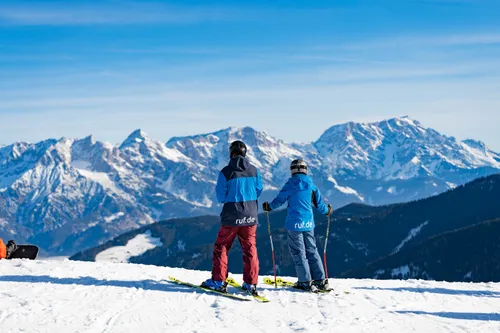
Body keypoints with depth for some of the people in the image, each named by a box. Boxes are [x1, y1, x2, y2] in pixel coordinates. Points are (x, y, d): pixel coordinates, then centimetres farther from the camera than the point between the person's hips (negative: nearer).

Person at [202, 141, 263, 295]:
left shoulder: (226, 172, -11)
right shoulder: (254, 171, -1)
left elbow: (221, 198, -8)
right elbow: (258, 191, 9)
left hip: (231, 216, -3)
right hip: (251, 216, 3)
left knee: (221, 247, 10)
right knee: (250, 248, 10)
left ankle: (218, 281, 9)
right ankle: (250, 284, 7)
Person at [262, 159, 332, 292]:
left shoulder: (291, 184, -7)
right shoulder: (311, 185, 5)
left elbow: (280, 200, -3)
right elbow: (319, 203, 12)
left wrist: (269, 207, 16)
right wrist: (327, 211, 32)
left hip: (294, 224, -4)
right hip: (308, 223, 4)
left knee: (298, 252, 2)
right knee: (312, 251, 12)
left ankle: (306, 282, -1)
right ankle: (321, 280, 11)